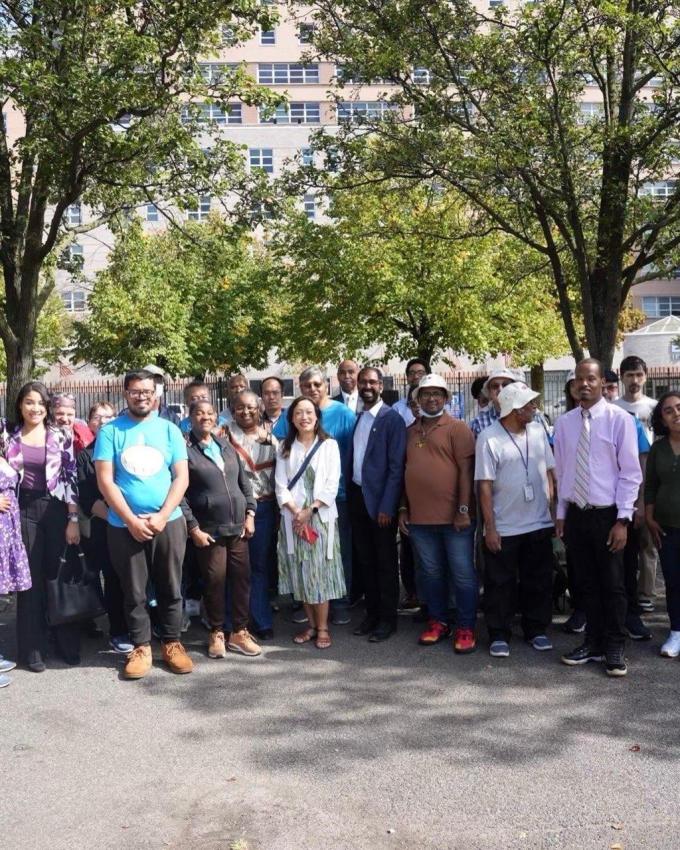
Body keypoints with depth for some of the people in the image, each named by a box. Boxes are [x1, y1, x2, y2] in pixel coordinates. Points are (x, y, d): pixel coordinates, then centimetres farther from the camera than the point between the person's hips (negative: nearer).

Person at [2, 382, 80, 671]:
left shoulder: (61, 437, 0)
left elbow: (71, 479, -2)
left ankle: (67, 643, 20)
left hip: (56, 511, 0)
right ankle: (33, 648, 16)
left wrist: (73, 519, -6)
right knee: (30, 579, 6)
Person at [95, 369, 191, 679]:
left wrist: (162, 516, -11)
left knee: (170, 588, 9)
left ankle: (172, 643, 23)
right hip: (124, 526, -1)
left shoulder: (169, 430, 5)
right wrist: (131, 520, -12)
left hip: (168, 522, 1)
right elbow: (105, 481, -5)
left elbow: (181, 477, 1)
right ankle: (141, 646, 20)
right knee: (134, 591, 7)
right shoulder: (110, 432, 0)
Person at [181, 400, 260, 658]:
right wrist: (193, 528, -12)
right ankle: (217, 633, 19)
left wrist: (250, 513, 5)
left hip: (238, 526, 5)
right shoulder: (184, 449, -5)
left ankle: (239, 632, 19)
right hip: (209, 530, -5)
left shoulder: (225, 445, 12)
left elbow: (244, 481, 14)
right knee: (214, 581, 2)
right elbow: (179, 492, -8)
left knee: (242, 578, 6)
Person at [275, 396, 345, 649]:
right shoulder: (285, 447, 9)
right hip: (293, 517, 2)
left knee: (320, 570, -2)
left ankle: (323, 627, 6)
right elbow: (281, 485, 3)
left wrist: (310, 511, -12)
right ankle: (311, 624, 16)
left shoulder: (329, 445, 2)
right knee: (301, 571, 5)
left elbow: (332, 485, -5)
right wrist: (296, 512, -11)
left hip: (321, 516, -2)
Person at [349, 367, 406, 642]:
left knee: (385, 561, 5)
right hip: (357, 496, 6)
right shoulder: (356, 418, 10)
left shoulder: (392, 418, -10)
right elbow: (352, 459, 13)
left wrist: (387, 506, -18)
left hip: (380, 499, -6)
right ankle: (371, 613, 27)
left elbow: (396, 467, -14)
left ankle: (388, 618, 16)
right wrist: (349, 496, 6)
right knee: (365, 560, 14)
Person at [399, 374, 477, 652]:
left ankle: (466, 628, 13)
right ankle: (437, 622, 26)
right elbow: (404, 471, 15)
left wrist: (463, 510, -14)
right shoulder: (410, 431, 12)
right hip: (420, 517, 5)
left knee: (462, 574, 3)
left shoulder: (457, 428, -3)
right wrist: (403, 509, 10)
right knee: (431, 573, 13)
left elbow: (465, 470, -8)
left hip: (454, 517, -4)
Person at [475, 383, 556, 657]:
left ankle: (537, 630, 29)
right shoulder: (489, 438, -11)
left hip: (539, 524, 5)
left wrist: (552, 508, 6)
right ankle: (499, 635, 19)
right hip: (504, 528, -4)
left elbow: (549, 471, 11)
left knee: (538, 581, 14)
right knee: (500, 584, 6)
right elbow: (485, 485, -11)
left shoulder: (538, 431, 3)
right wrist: (490, 528, -12)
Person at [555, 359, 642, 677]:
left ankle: (614, 649, 20)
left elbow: (630, 473, -9)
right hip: (575, 515, 4)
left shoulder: (619, 419, -9)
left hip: (607, 515, -4)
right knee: (587, 583, 14)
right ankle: (593, 642, 26)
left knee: (612, 585, 6)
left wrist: (623, 520, -12)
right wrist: (561, 513, 9)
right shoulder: (564, 422, 4)